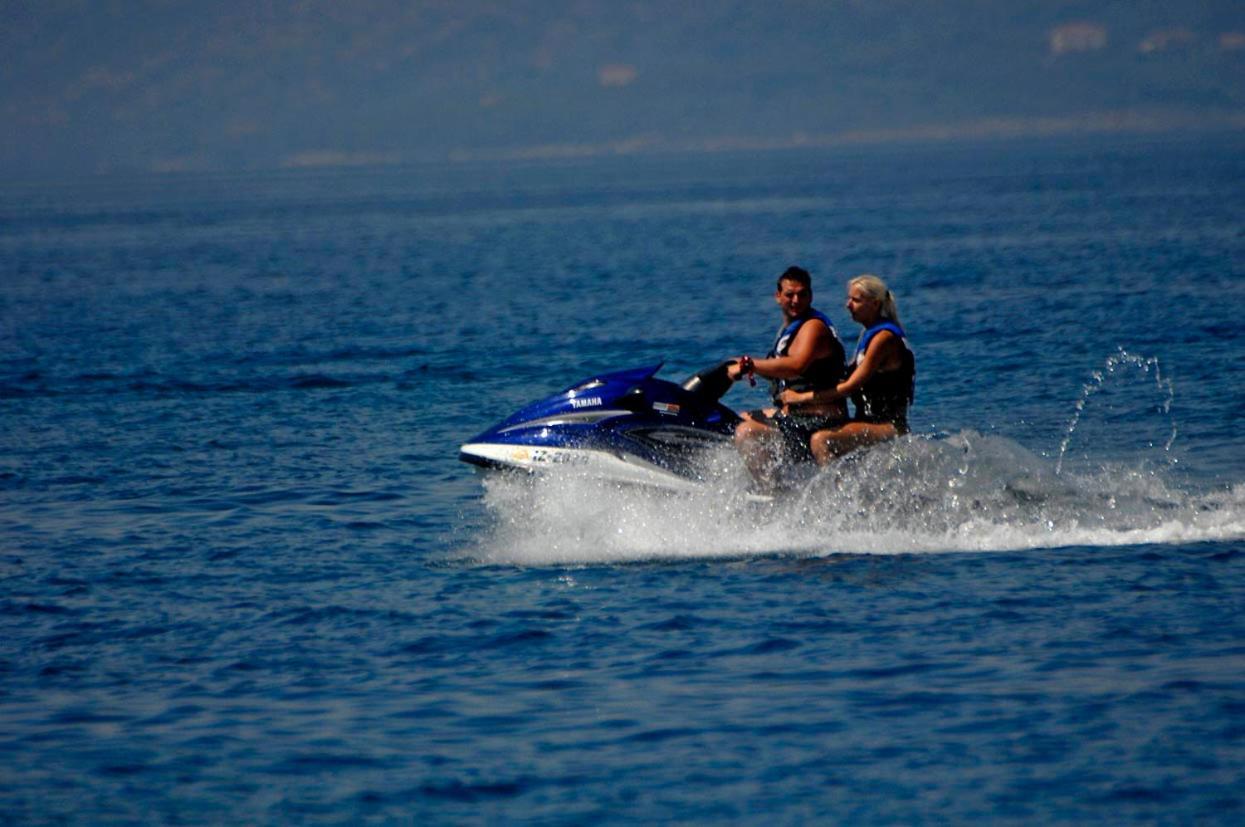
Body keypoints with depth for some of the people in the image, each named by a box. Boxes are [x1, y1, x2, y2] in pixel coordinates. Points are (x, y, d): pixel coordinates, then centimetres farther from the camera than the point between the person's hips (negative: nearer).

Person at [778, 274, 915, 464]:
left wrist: (802, 397, -15)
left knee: (820, 440, -28)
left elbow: (851, 386, -18)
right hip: (869, 421, 10)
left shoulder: (884, 338, -14)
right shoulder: (869, 334, 16)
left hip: (889, 427, -10)